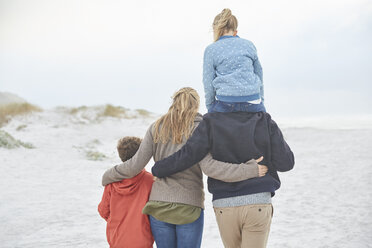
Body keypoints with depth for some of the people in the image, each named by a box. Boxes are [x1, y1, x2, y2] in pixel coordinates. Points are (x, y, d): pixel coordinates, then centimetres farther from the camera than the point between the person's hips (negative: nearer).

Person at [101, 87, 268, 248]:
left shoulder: (157, 128, 5)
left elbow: (135, 165, 1)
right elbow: (208, 167, -19)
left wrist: (108, 176, 18)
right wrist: (251, 170, -19)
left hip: (159, 205, 3)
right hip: (190, 208, -3)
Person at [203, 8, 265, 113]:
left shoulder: (211, 50, 5)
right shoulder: (249, 45, 14)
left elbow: (208, 85, 3)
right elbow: (259, 75, 19)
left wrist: (210, 109, 12)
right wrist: (261, 101, 28)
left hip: (225, 104, -2)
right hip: (253, 101, 2)